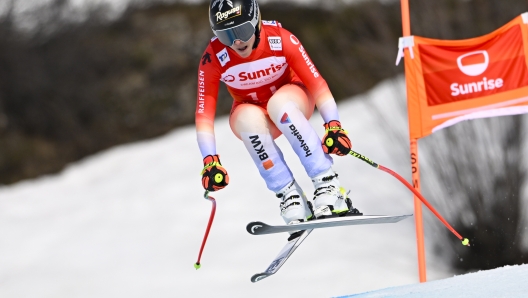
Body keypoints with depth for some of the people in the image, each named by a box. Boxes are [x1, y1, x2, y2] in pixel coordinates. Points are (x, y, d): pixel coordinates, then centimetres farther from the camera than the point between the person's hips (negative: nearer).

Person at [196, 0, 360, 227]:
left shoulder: (280, 39, -26)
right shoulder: (213, 58, -22)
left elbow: (316, 83, -23)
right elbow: (204, 113, -21)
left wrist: (333, 125, -34)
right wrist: (210, 161, -30)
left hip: (290, 101, -1)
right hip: (252, 112, 1)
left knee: (278, 104, -37)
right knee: (249, 118, -35)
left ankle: (328, 186, -37)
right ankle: (290, 198, -29)